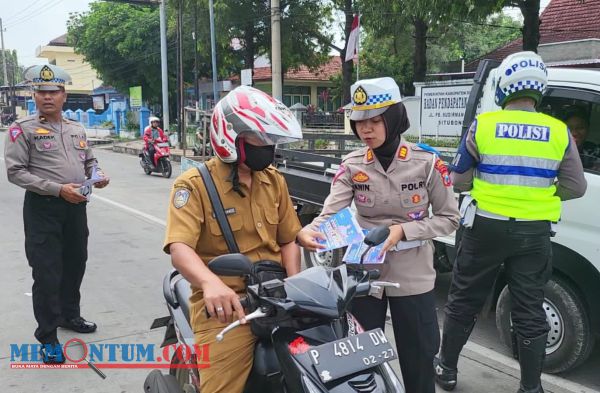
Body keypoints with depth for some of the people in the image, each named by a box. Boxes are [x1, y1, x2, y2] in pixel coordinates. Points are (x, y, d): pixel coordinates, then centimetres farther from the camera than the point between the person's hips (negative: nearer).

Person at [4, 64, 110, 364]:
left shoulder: (77, 129, 12)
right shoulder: (23, 129, -6)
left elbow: (89, 161, 23)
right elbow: (15, 171, -13)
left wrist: (98, 176, -1)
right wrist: (58, 189, -21)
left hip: (76, 206, 6)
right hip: (43, 207, -6)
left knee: (75, 265, 18)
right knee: (47, 273, -2)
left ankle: (69, 314, 39)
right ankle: (47, 337, 10)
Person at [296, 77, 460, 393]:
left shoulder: (426, 162, -9)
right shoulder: (352, 166, -3)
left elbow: (449, 218, -6)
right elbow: (330, 213, -16)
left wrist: (403, 230, -20)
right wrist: (308, 231, -38)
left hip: (412, 278, -2)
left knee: (418, 361, 12)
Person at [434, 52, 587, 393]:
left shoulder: (483, 126, -7)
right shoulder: (559, 133, -3)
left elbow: (459, 181, -2)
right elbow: (575, 187, 1)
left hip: (486, 228, -1)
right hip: (534, 233, 1)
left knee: (464, 301, 14)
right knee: (530, 310, 11)